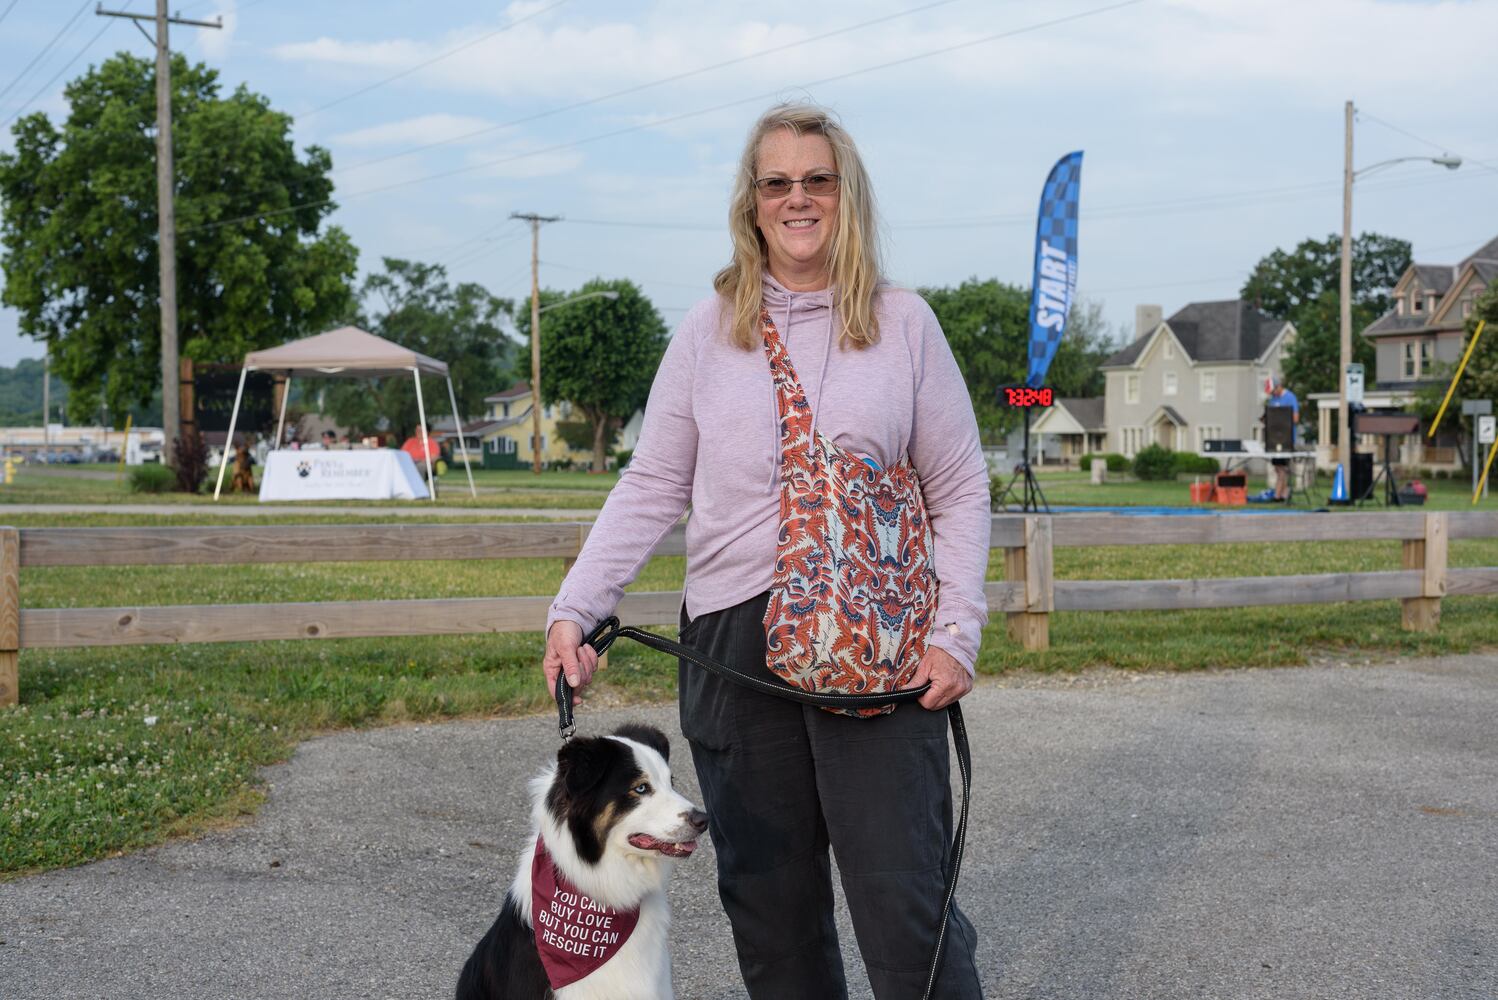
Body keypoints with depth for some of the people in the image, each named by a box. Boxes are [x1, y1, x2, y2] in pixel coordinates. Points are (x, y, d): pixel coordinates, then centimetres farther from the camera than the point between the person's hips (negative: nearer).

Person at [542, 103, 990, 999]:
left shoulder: (903, 323, 5)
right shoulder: (710, 329, 8)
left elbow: (960, 490, 5)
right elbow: (651, 488, 8)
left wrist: (957, 635, -5)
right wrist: (575, 609, -3)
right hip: (735, 642, 2)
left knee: (905, 901, -4)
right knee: (770, 903, 10)